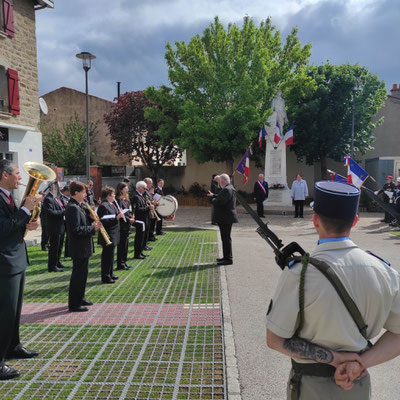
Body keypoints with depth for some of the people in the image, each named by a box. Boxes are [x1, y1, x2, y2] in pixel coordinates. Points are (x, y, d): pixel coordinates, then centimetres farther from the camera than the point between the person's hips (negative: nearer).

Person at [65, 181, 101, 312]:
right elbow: (76, 230, -25)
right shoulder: (73, 208, -20)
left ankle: (80, 299, 32)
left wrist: (92, 222, 3)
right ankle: (74, 304, 10)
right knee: (78, 274, -1)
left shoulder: (77, 206, 12)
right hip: (79, 247, -10)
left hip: (83, 247, 10)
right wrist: (93, 228, -19)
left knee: (82, 273, 19)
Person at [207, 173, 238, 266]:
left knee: (226, 238, -5)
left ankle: (228, 259, 1)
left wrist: (213, 200, -8)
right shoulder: (228, 188, 14)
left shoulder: (227, 189, -20)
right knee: (225, 238, 17)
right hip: (225, 218, 11)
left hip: (226, 218, -11)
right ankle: (226, 257, 26)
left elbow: (220, 201, -27)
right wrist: (214, 195, 37)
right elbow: (221, 198, 25)